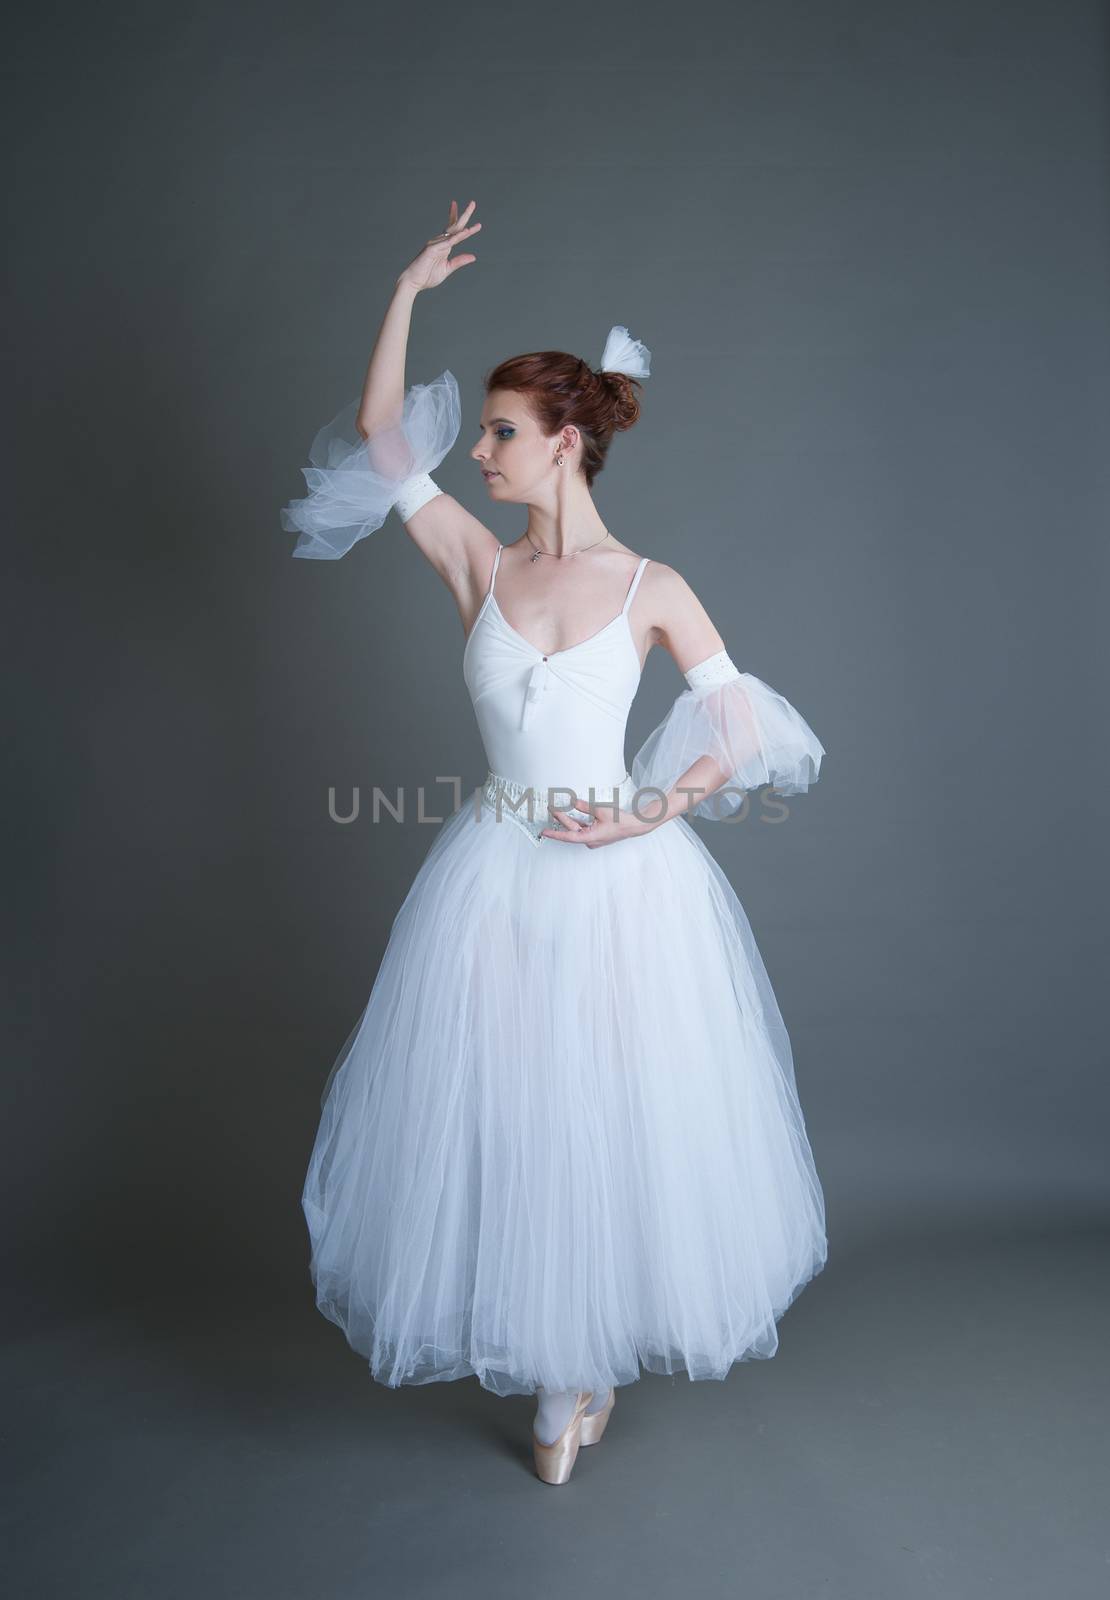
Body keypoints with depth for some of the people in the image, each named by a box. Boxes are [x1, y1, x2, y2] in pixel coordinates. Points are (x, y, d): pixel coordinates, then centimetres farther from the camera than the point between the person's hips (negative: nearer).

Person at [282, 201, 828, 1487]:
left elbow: (744, 731, -2)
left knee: (614, 1120, 9)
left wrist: (650, 814, -12)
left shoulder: (653, 588, -3)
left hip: (622, 882, -2)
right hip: (497, 882, 2)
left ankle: (587, 1363, 35)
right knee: (504, 1118, 9)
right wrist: (411, 287, 0)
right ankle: (558, 1377, 31)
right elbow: (380, 432, 1)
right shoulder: (479, 565, 3)